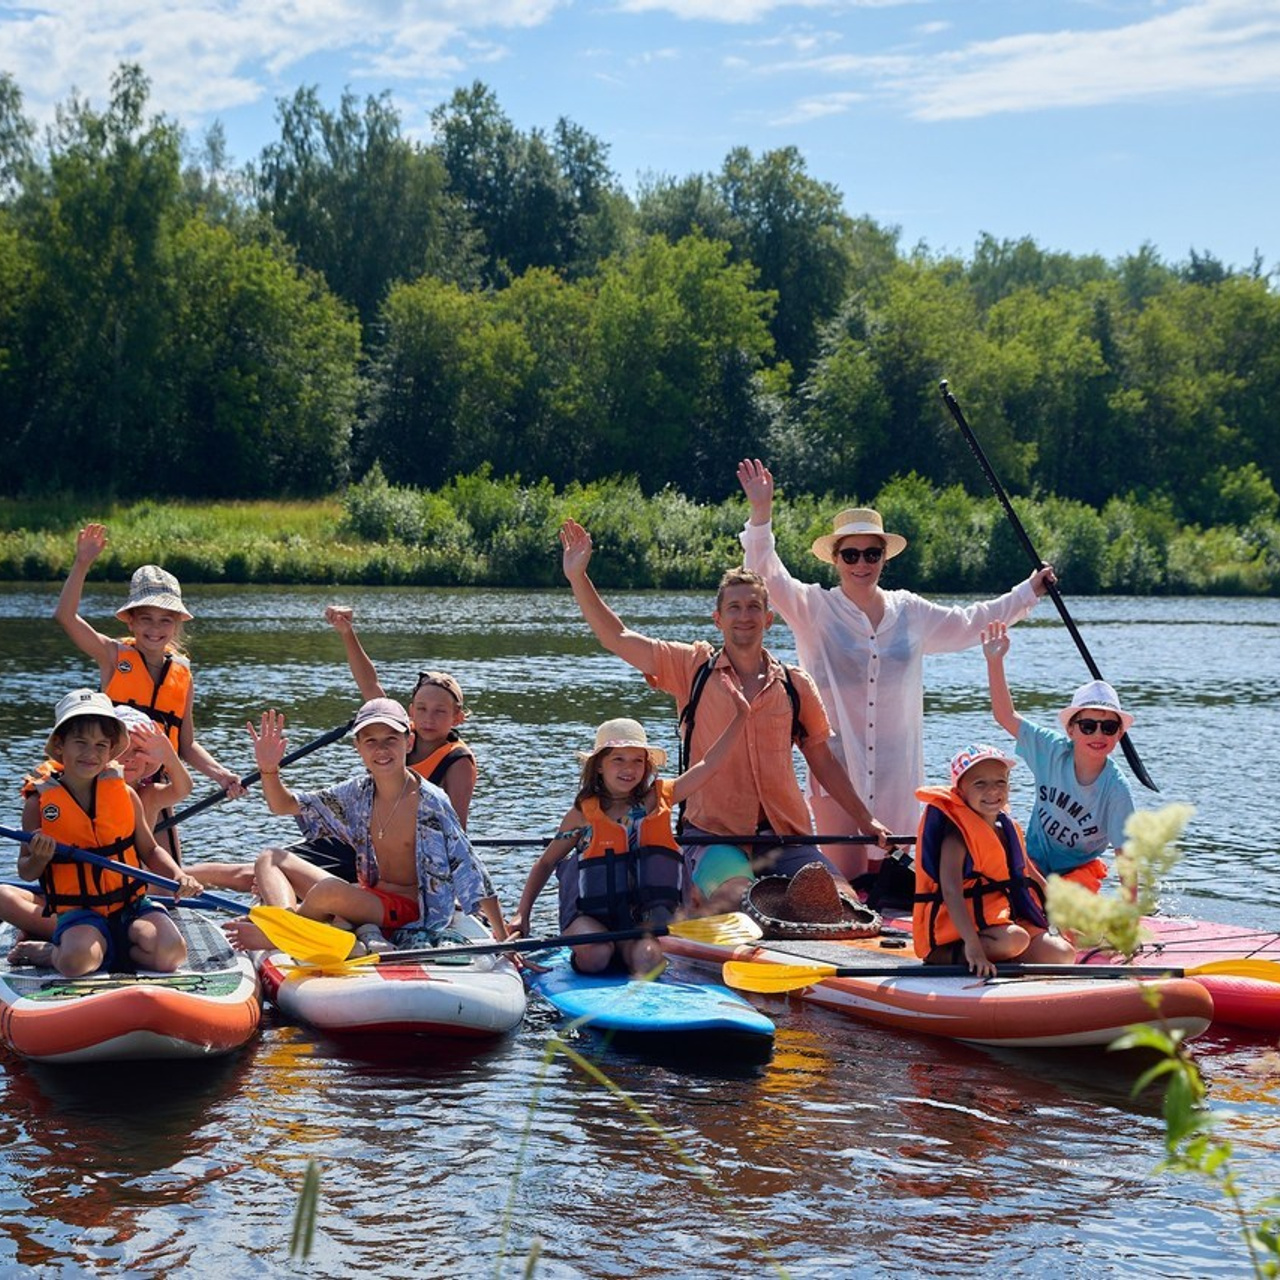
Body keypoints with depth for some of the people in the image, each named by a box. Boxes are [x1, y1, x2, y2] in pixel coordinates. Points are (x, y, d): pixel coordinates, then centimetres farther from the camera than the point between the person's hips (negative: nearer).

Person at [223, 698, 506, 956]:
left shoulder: (431, 803, -15)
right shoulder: (357, 793, 2)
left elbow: (468, 869, -14)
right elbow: (284, 805, 10)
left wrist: (503, 938, -18)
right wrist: (269, 769, -11)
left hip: (407, 911, -7)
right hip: (368, 898, 7)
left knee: (327, 891, -34)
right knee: (271, 859, 0)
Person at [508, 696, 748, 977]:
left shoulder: (658, 798, 5)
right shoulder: (584, 813, 2)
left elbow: (708, 764, -2)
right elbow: (546, 863, 13)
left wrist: (740, 716, -11)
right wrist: (522, 915, 5)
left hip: (643, 915, 1)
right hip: (590, 913, -1)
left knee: (647, 958, -30)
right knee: (596, 956, -32)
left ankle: (623, 946, 1)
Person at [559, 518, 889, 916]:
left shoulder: (795, 684, 10)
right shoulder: (693, 667, 5)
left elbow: (822, 760, 16)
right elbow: (617, 638, 1)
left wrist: (864, 820, 13)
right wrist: (577, 577, -8)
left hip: (785, 836, 4)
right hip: (712, 833, -3)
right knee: (735, 893, -32)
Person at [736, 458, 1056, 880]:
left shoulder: (910, 611, 13)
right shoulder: (814, 608, 0)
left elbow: (969, 623, 27)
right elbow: (767, 573, -12)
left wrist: (1029, 592, 30)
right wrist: (761, 512, -24)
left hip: (894, 764, 4)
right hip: (836, 758, -4)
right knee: (846, 877, -8)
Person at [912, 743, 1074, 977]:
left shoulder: (1008, 830, 11)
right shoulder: (957, 837, -15)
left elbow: (1033, 879, 23)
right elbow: (951, 891, -27)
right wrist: (972, 946, -38)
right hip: (954, 935, -8)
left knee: (1062, 954, -10)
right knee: (1015, 940, -34)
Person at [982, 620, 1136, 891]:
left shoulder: (1117, 791, -23)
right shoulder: (1053, 750, -16)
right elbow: (1006, 716, -15)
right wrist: (995, 661, -25)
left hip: (1079, 870, -2)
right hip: (1035, 861, 2)